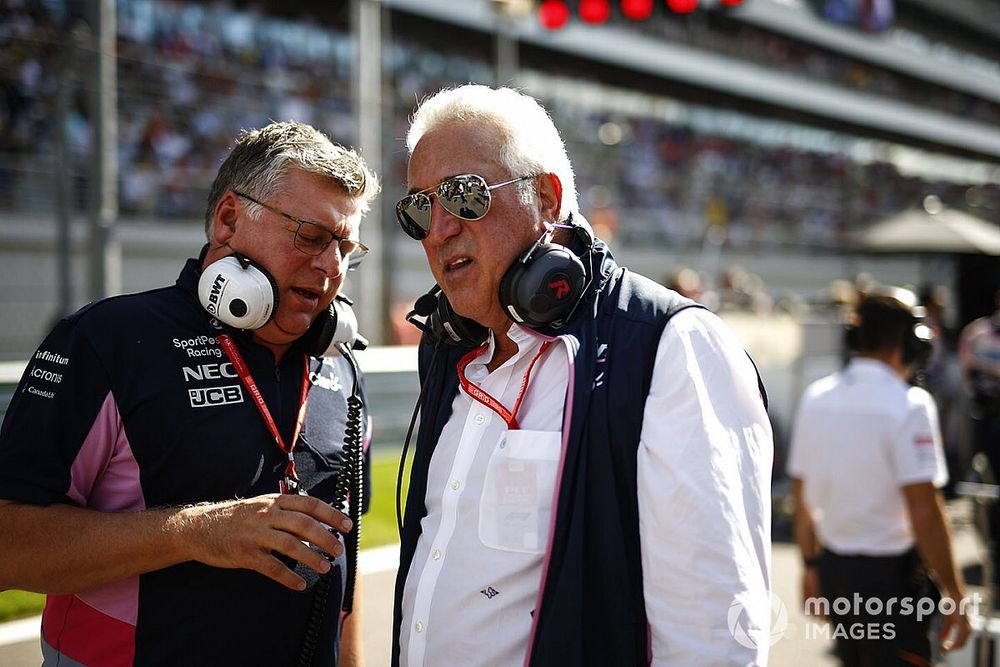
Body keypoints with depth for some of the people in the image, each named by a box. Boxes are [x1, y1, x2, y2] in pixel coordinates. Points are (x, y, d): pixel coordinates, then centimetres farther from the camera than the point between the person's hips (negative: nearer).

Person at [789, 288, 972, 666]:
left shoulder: (815, 398, 4)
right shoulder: (909, 404, -15)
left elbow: (801, 497, 10)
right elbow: (923, 510, -19)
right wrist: (955, 594, -11)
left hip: (831, 570, 6)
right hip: (889, 574, -6)